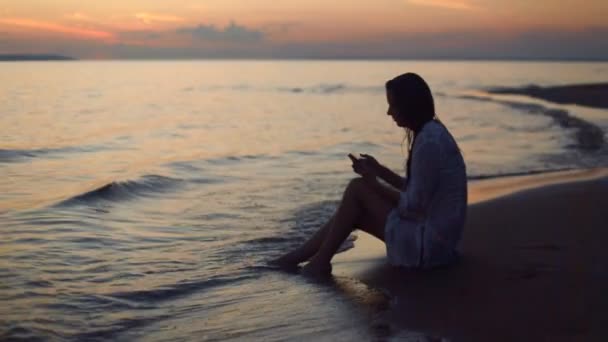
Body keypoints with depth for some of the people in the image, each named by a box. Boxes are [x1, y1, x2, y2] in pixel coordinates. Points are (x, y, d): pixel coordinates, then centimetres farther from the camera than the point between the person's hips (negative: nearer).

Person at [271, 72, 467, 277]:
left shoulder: (428, 141, -21)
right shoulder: (431, 132, 9)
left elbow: (414, 206, -20)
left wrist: (373, 182, -7)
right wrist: (379, 170, 4)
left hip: (427, 243, -10)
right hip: (433, 235, 10)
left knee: (357, 189, -8)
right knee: (354, 211, 11)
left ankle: (320, 261, 2)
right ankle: (293, 258, 17)